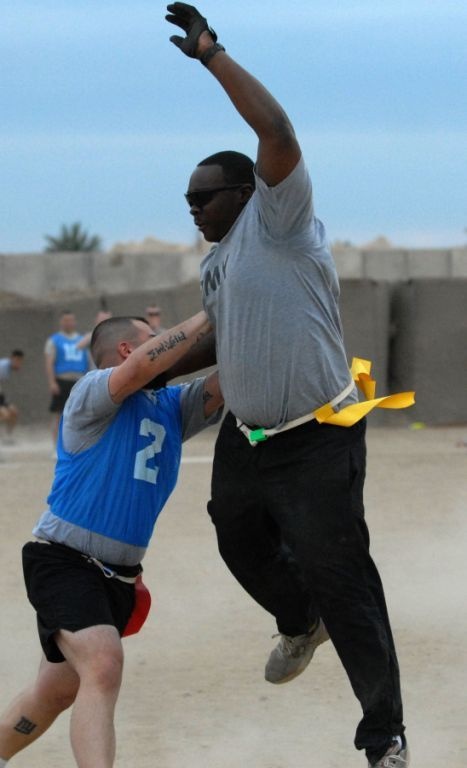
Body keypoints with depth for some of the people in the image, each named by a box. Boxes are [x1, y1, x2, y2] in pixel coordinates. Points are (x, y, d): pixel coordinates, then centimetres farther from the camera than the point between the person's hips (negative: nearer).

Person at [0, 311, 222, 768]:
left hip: (119, 573, 8)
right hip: (64, 561, -8)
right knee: (103, 666, -29)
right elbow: (140, 368, -30)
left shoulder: (173, 407, 11)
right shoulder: (92, 393, -11)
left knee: (59, 691, 17)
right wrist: (206, 318, -25)